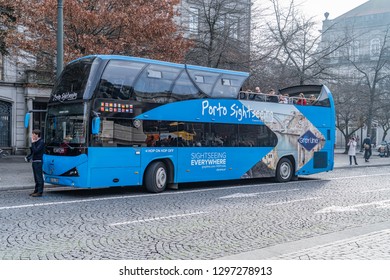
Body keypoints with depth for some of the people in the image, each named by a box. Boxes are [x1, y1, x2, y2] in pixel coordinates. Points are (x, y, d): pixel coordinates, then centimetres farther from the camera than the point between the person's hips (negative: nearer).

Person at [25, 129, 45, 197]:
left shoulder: (41, 142, -13)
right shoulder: (36, 142, 15)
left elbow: (36, 151, -22)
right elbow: (32, 152, 21)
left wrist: (33, 143, -16)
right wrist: (28, 157, 9)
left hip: (38, 161, -9)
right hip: (34, 161, 9)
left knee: (39, 177, -6)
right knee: (36, 177, 14)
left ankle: (40, 192, -3)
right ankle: (36, 190, 21)